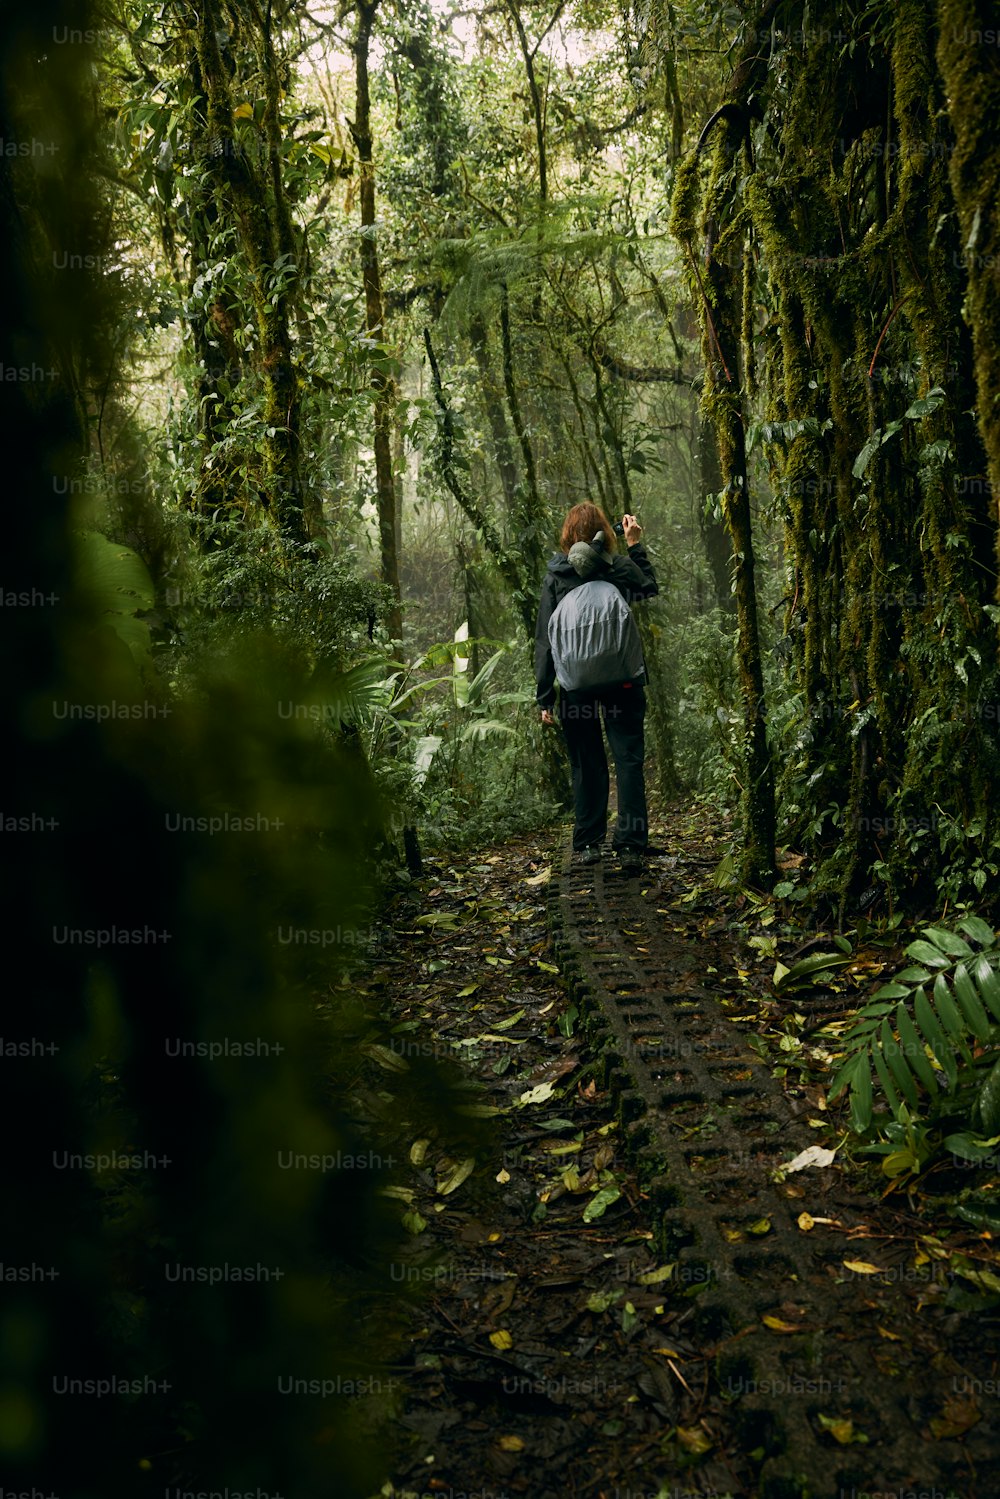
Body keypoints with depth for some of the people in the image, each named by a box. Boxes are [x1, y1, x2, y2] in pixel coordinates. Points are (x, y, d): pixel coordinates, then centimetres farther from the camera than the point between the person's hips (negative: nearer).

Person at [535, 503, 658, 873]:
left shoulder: (556, 577, -2)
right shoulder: (620, 567, -3)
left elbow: (545, 640, -3)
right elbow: (650, 588, 20)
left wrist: (544, 696, 1)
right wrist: (635, 545, 25)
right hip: (622, 680, -1)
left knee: (586, 764, 11)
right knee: (629, 760, 2)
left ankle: (588, 844, 17)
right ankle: (630, 846, -3)